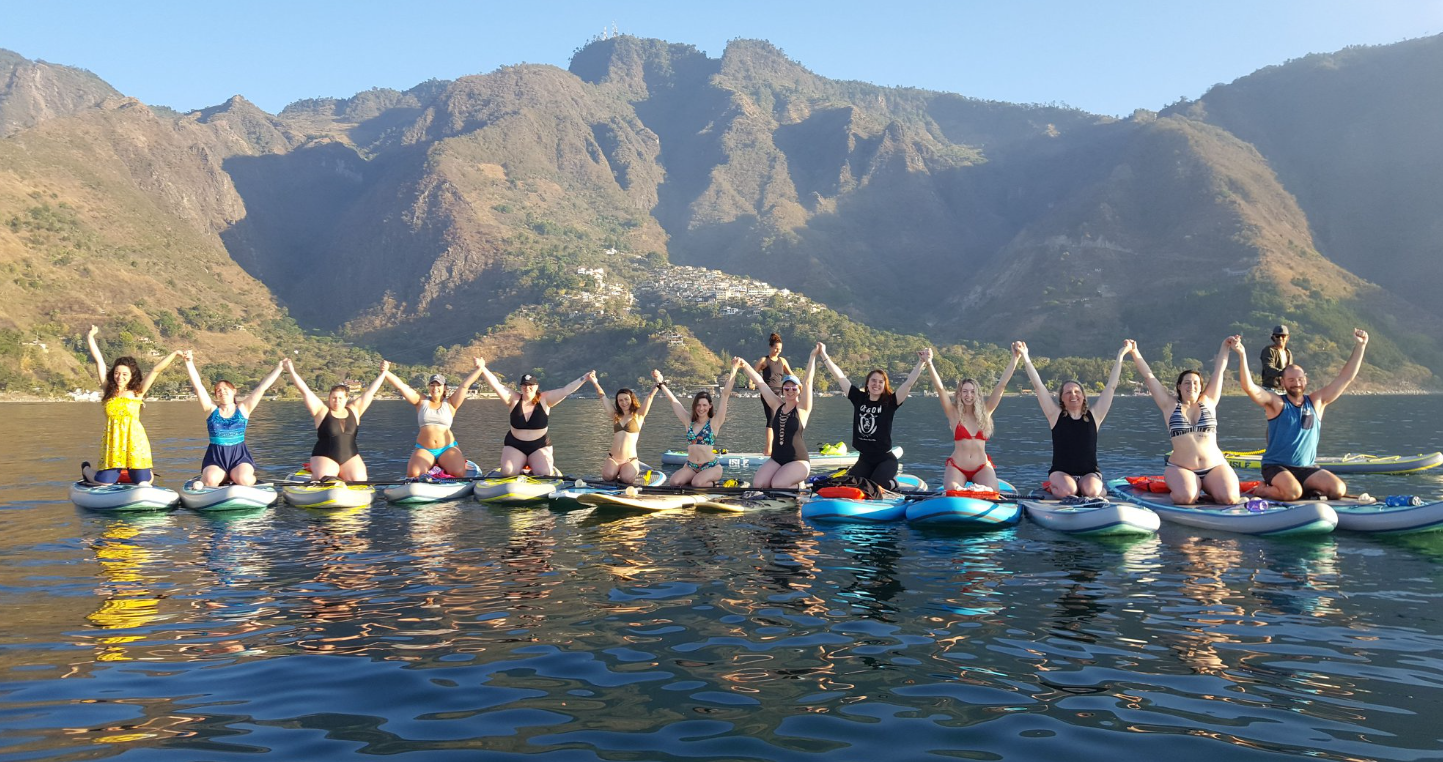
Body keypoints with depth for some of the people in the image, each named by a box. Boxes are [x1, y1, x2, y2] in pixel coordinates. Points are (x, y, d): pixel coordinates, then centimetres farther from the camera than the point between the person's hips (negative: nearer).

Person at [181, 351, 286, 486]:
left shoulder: (243, 408, 6)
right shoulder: (211, 408, 7)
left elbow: (262, 387, 3)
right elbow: (198, 385, 1)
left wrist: (279, 368, 1)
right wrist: (189, 362, -7)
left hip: (239, 456, -1)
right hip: (215, 456, 1)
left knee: (244, 480, -29)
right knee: (210, 481, -29)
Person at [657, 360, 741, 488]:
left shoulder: (714, 423, -3)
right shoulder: (689, 422, 8)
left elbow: (725, 395, -10)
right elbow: (673, 399, 12)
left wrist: (734, 370, -16)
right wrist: (660, 382, 11)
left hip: (711, 467, -4)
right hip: (690, 466, 4)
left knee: (697, 483, -32)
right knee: (674, 482, -23)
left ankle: (711, 484, 2)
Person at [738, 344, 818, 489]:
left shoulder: (802, 408, -4)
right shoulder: (777, 406, 6)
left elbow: (807, 382, -14)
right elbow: (760, 382, 6)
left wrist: (813, 356, -21)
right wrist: (745, 366, 3)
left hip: (798, 461, -4)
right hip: (776, 459, 4)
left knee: (777, 485, -29)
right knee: (758, 484, -21)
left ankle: (797, 483, 3)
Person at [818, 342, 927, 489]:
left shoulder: (889, 402, -8)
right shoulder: (859, 398, 0)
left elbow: (909, 383, -18)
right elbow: (840, 377, 1)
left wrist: (922, 362, -28)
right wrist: (823, 355, 0)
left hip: (886, 459, -4)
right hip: (864, 458, 4)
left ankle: (892, 482, 13)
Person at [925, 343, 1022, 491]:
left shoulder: (985, 411, 5)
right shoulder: (954, 413, 0)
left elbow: (1001, 385, 1)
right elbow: (940, 387, -12)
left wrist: (1015, 358, -5)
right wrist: (929, 363, -25)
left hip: (982, 467, 2)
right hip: (957, 466, -2)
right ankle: (959, 489, 1)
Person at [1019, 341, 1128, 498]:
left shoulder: (1094, 415, 3)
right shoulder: (1056, 415, 0)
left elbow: (1111, 386, 3)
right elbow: (1038, 386, -4)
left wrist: (1120, 356, 2)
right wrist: (1025, 357, -9)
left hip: (1090, 473, 1)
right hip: (1061, 473, -1)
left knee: (1090, 490, -29)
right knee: (1067, 490, -31)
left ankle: (1100, 487, 7)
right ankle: (1053, 486, 4)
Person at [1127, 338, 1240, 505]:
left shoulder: (1208, 402, 12)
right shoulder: (1170, 406, 7)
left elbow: (1219, 371, 15)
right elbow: (1148, 376, 5)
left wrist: (1225, 347, 15)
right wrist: (1134, 352, 1)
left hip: (1214, 467, 2)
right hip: (1181, 469, -2)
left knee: (1229, 498, -25)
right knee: (1185, 497, -32)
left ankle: (1207, 487, 10)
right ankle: (1195, 487, 6)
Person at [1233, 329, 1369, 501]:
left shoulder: (1316, 402, 8)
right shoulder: (1276, 403, -5)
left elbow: (1345, 378, 9)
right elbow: (1249, 387, -20)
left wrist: (1359, 346, 4)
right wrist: (1241, 354, -30)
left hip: (1307, 468, 5)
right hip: (1276, 466, -5)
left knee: (1339, 490, -17)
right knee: (1292, 493, -32)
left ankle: (1304, 489, 8)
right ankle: (1260, 490, -1)